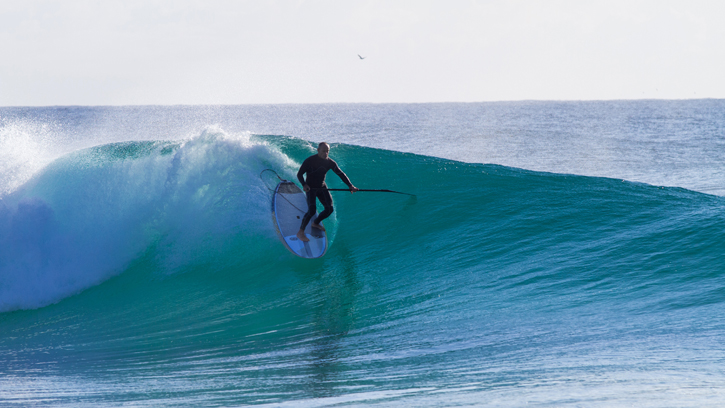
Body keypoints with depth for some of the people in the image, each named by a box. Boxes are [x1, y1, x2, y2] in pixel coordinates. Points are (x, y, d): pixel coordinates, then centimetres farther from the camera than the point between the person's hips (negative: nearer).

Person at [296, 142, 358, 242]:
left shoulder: (330, 162, -4)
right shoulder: (309, 161, -17)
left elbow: (340, 174, -3)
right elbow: (299, 174, -14)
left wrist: (350, 185, -15)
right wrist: (304, 185, -33)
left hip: (322, 188, 6)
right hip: (310, 188, -6)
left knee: (329, 209, 4)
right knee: (312, 210, -23)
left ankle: (315, 223, 31)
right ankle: (300, 232, -12)